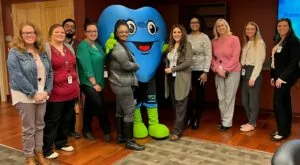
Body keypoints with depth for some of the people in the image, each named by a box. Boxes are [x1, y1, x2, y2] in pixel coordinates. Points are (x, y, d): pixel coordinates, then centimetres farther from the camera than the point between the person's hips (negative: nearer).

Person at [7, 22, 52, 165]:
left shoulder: (42, 52, 8)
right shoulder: (14, 53, -9)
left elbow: (49, 72, 8)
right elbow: (17, 76, -17)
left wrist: (47, 91, -4)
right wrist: (33, 93, -18)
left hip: (42, 94, 5)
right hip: (25, 96, -5)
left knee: (40, 125, 14)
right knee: (29, 128, 5)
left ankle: (39, 153, 29)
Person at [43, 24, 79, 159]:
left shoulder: (69, 48, 14)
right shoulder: (46, 49, -8)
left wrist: (77, 83, 20)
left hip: (72, 91, 7)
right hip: (56, 92, -7)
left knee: (67, 118, 16)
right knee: (52, 120, 2)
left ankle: (61, 142, 33)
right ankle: (46, 149, 14)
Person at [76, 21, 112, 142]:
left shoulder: (97, 45, 11)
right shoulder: (83, 46, -12)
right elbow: (87, 66, -18)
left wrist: (99, 82, 4)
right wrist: (94, 83, -18)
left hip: (98, 82, 7)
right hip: (88, 83, -7)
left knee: (90, 106, 15)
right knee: (100, 106, -12)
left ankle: (86, 130, 27)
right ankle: (107, 131, 4)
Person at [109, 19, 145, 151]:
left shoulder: (121, 46, 16)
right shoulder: (118, 47, -16)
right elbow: (127, 65, -18)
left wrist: (133, 65, -1)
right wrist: (137, 66, -2)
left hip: (121, 83, 10)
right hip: (122, 84, -10)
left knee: (120, 111, 15)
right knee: (129, 112, -7)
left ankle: (121, 136, 26)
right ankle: (129, 141, -1)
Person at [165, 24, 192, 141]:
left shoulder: (187, 45, -6)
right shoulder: (170, 46, 13)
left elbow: (188, 62, -15)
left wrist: (173, 69, -14)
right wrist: (167, 69, 0)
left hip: (182, 79, -6)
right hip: (171, 78, 6)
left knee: (180, 106, -3)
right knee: (175, 105, 12)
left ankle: (177, 131, 2)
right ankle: (179, 127, 25)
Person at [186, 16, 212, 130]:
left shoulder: (204, 37, -1)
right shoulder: (186, 37, 7)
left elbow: (208, 55, -5)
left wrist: (205, 72, -12)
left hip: (200, 70, -2)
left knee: (199, 95, 7)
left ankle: (197, 119, 21)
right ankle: (189, 117, 22)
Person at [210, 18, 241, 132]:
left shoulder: (234, 39, -4)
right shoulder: (214, 41, 8)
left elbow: (235, 57, -10)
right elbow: (212, 58, 8)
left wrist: (225, 69, -14)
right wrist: (217, 69, -8)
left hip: (232, 72, -4)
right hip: (218, 73, 4)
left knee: (229, 97, -2)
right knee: (221, 98, 8)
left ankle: (227, 122, 5)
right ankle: (223, 119, 21)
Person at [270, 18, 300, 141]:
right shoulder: (279, 41, 13)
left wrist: (282, 77, -21)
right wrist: (273, 76, 11)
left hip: (287, 76, -8)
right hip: (279, 75, 8)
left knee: (277, 101, -10)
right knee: (285, 102, 12)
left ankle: (283, 131, -2)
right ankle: (286, 129, 20)